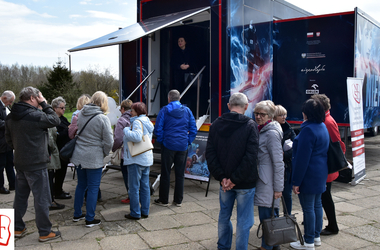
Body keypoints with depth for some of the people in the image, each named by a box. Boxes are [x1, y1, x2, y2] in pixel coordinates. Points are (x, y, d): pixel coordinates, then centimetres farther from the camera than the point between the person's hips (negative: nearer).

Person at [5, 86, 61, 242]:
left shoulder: (11, 117, 6)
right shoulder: (35, 116, -22)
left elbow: (9, 138, 14)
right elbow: (55, 120, -9)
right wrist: (44, 104, -6)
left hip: (19, 163, 8)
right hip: (36, 164, -8)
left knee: (20, 196, 19)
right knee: (42, 199, 2)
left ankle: (17, 228, 30)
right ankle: (45, 232, 12)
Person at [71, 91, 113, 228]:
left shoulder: (80, 114, 2)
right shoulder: (103, 119, -15)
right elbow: (109, 142, -13)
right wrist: (104, 154, 2)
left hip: (78, 156, 6)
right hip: (94, 158, -6)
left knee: (81, 185, 20)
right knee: (93, 188, 5)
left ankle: (77, 214, 31)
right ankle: (90, 219, 13)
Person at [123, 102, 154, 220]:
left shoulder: (138, 122, -14)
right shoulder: (147, 121, 16)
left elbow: (137, 136, -30)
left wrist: (126, 130, -16)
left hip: (136, 160, -9)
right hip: (147, 159, 9)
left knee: (134, 187, 0)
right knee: (145, 186, 13)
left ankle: (135, 213, 8)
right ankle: (145, 211, 21)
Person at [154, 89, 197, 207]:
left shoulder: (164, 110, -4)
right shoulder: (187, 110, 5)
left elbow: (158, 129, -7)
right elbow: (193, 129, 5)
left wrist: (161, 140, 4)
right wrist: (188, 141, 10)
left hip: (168, 145, -3)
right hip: (183, 146, 3)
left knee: (165, 173, 7)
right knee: (180, 174, 11)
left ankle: (163, 200, 14)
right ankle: (178, 200, 18)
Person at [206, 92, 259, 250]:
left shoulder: (216, 124, 0)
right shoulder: (250, 125, -12)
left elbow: (210, 154, -3)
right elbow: (250, 157, -19)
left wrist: (221, 177, -5)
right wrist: (235, 179, -14)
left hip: (224, 182, 5)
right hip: (245, 183, -4)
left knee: (224, 216, 21)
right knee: (243, 221, 8)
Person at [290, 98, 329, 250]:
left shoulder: (308, 130, -20)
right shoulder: (323, 127, 10)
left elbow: (302, 158, -21)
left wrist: (296, 181, -17)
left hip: (309, 175, -10)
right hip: (320, 173, 10)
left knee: (308, 208, 0)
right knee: (317, 204, 18)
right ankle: (316, 236, 30)